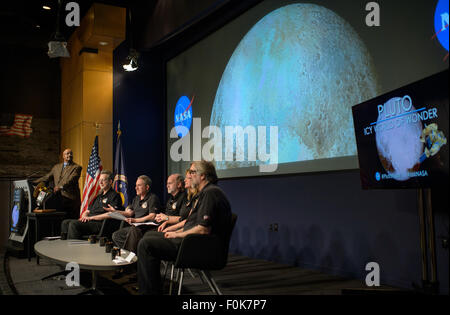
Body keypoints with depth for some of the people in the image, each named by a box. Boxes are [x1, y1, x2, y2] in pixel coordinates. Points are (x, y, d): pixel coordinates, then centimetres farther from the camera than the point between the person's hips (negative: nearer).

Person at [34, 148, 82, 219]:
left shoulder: (76, 167, 2)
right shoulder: (56, 167, 20)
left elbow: (71, 179, -13)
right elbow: (47, 177, 17)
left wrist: (61, 186, -27)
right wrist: (33, 183, 6)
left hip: (71, 199, -4)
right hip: (58, 200, 5)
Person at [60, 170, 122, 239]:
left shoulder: (114, 196, -2)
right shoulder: (99, 196, 27)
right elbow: (88, 211, 28)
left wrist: (91, 217, -15)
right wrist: (84, 216, 2)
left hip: (99, 223, -9)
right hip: (88, 220, 9)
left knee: (74, 224, -26)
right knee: (65, 223, -6)